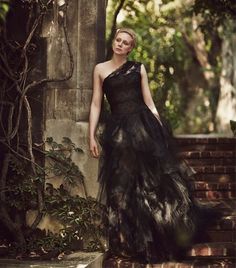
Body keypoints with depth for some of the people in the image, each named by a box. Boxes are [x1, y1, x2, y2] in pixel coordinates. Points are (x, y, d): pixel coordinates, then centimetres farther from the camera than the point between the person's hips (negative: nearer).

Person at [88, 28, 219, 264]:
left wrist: (161, 130, 2)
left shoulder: (138, 68, 10)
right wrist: (92, 136, -2)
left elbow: (149, 103, 9)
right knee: (123, 188, 3)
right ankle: (131, 243, 14)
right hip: (118, 130, 0)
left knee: (157, 180, -3)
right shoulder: (100, 69, 9)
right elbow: (96, 104, 6)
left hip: (145, 125, 0)